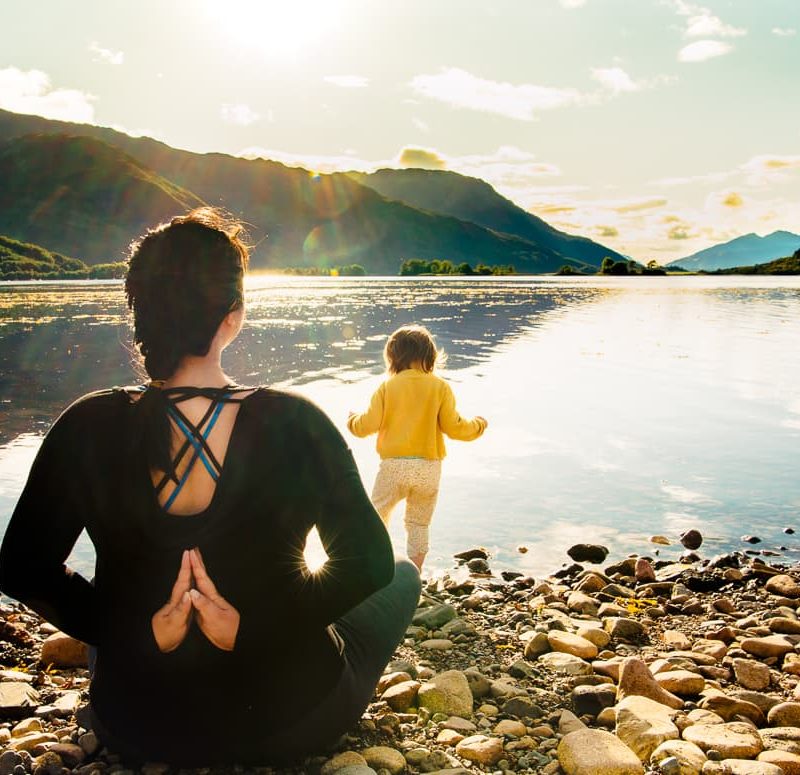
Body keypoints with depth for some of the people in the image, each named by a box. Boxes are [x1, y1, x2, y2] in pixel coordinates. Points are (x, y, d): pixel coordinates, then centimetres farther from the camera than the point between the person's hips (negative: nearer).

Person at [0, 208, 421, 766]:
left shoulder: (87, 430, -16)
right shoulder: (295, 425, -23)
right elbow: (368, 563, -16)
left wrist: (140, 631, -10)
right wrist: (257, 624, -15)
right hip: (292, 724, -3)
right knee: (403, 575, 24)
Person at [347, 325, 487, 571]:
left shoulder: (387, 387, -3)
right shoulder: (440, 387, -2)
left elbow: (368, 425, -4)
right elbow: (453, 427, -4)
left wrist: (353, 420, 19)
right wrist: (478, 425, 16)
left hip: (394, 465, -1)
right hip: (429, 467, 1)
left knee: (377, 515, 16)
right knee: (419, 524, 14)